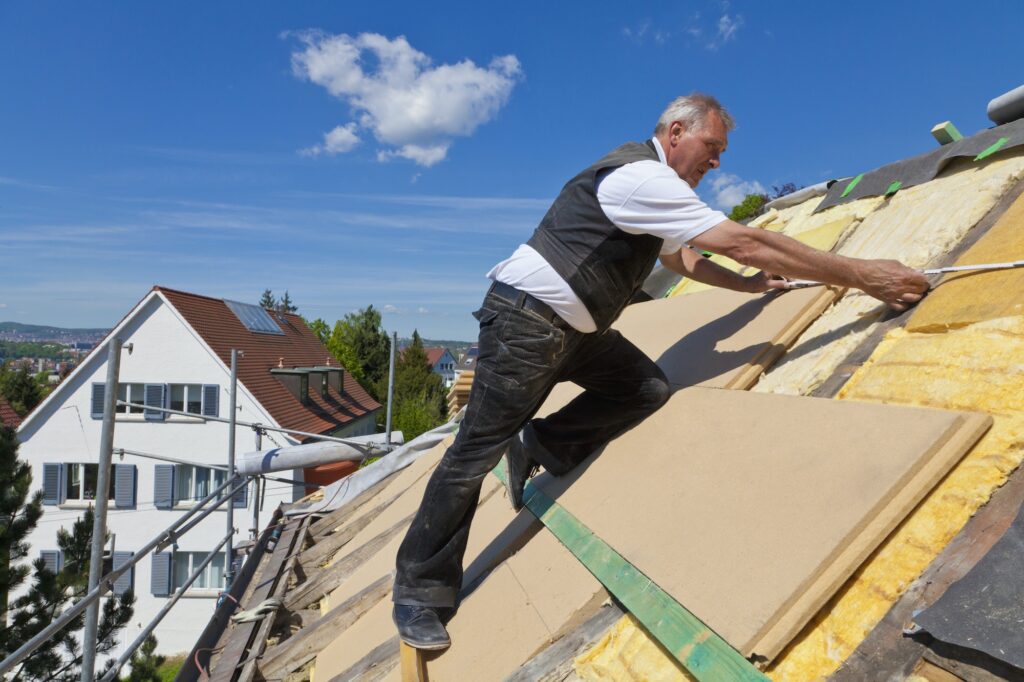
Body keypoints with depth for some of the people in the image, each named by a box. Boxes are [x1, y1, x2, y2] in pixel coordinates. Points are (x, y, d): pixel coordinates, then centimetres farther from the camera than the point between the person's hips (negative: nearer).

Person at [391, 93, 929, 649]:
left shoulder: (651, 180, 18)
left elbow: (682, 259, 32)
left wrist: (751, 285, 25)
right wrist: (862, 276, -16)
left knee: (648, 389, 3)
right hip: (525, 321, -10)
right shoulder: (642, 176, -16)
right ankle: (419, 592, 6)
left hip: (575, 327, 10)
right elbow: (746, 243, -21)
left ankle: (539, 448, 9)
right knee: (478, 452, -6)